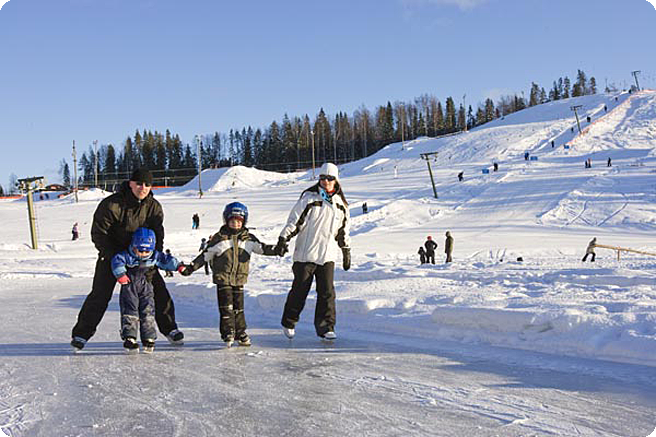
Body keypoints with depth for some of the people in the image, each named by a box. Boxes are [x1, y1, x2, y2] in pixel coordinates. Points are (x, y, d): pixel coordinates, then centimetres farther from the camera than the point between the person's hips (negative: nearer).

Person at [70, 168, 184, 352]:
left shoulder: (154, 207, -8)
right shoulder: (111, 204, -21)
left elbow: (157, 235, -2)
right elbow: (98, 233, -17)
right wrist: (115, 256, -22)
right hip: (111, 254, -3)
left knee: (159, 291, -2)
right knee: (100, 294, -9)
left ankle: (169, 329, 15)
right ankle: (81, 333, 4)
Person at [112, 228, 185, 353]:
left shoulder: (155, 256, 3)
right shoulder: (127, 256, -8)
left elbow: (166, 260, 9)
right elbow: (116, 261, -19)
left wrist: (179, 266, 1)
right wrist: (120, 274, -29)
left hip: (146, 289, 3)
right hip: (129, 288, -3)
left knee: (148, 313, -1)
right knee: (129, 312, -9)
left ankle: (149, 338, 6)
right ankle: (129, 338, -7)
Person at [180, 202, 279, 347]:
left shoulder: (248, 239, 7)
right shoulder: (219, 238, 0)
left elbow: (261, 248, 4)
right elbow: (205, 255, 4)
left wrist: (276, 250, -14)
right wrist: (191, 267, 1)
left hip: (239, 279, 3)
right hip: (223, 278, -2)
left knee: (239, 307, 8)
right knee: (226, 306, -6)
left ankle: (240, 333, 17)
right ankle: (228, 333, 1)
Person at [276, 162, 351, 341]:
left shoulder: (340, 203, 10)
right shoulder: (309, 197, -4)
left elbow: (344, 230, 19)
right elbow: (294, 220, -5)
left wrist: (346, 251, 20)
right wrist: (283, 240, -12)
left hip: (328, 255, 3)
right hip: (305, 253, -3)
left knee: (327, 292, -3)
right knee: (300, 289, 5)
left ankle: (325, 327, 6)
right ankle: (288, 323, 23)